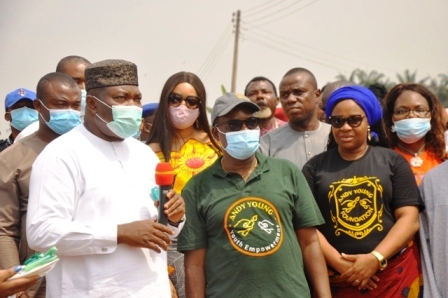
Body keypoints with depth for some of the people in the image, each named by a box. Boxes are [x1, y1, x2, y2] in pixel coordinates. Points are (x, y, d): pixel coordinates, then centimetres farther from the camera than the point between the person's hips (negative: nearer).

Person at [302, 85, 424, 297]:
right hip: (337, 276, 0)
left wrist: (375, 259, -15)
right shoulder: (315, 167, 4)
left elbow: (409, 219, -3)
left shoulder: (393, 162, 4)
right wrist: (341, 264, -15)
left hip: (394, 273, 0)